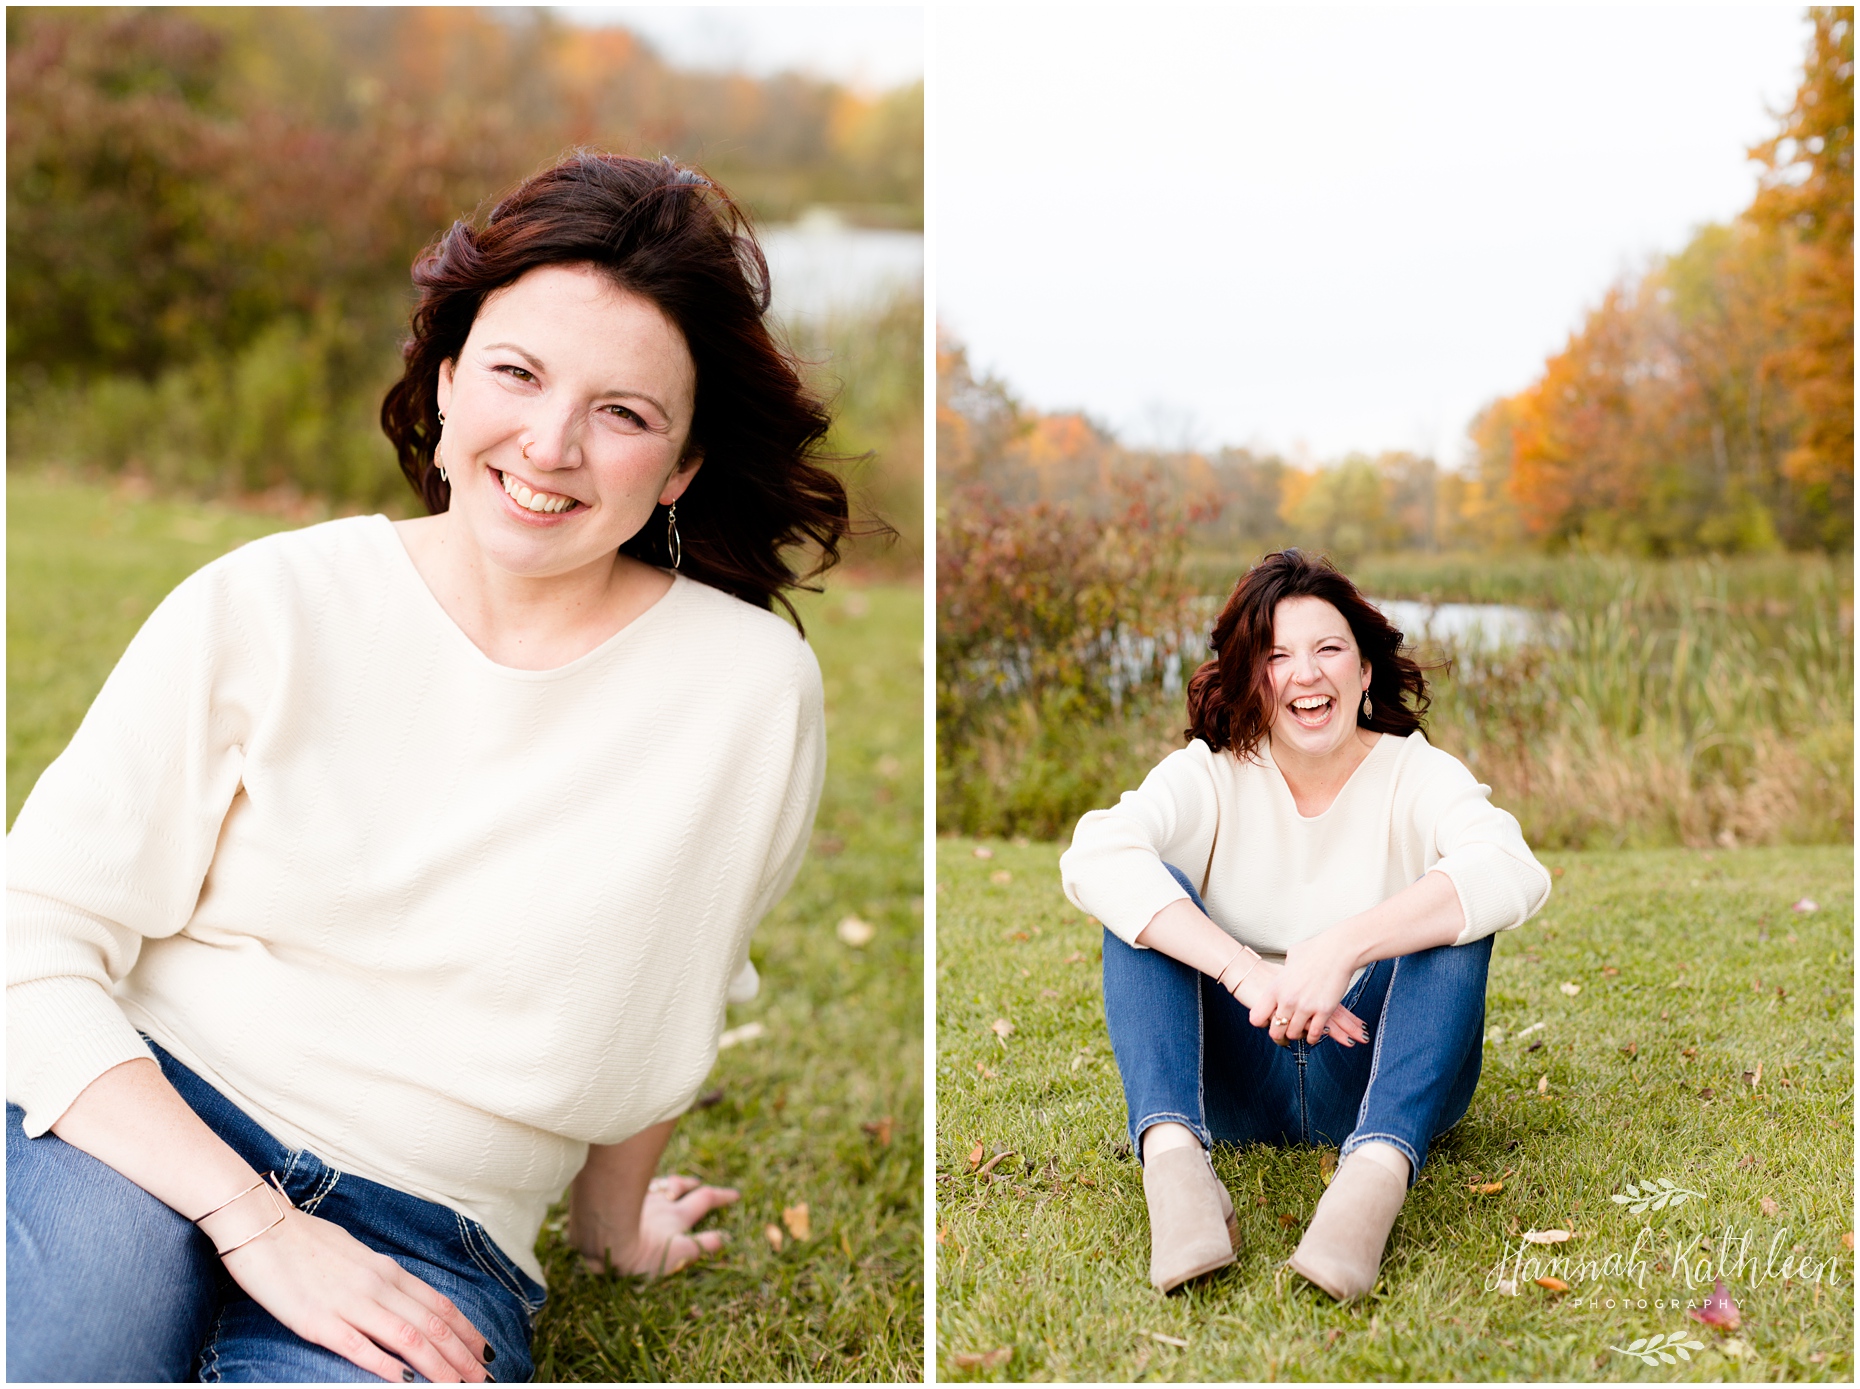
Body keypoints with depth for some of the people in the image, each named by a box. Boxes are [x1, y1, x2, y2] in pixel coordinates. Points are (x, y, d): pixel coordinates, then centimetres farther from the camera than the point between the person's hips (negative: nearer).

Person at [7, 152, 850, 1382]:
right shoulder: (264, 608, -6)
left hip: (423, 1229, 0)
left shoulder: (753, 690, -7)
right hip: (146, 1122, 1)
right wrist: (259, 1226, -19)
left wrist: (612, 1216, 27)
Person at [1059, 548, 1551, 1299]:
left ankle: (1378, 1172, -46)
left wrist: (1344, 947, -39)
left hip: (1379, 1076, -1)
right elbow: (1092, 857, -23)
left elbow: (1513, 872, -26)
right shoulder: (1209, 774, -1)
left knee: (1453, 909, -25)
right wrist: (1246, 973, -35)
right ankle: (1172, 1155, -40)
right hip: (1234, 1082, 1)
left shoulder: (1419, 774, -3)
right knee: (1148, 897, -19)